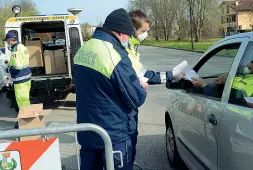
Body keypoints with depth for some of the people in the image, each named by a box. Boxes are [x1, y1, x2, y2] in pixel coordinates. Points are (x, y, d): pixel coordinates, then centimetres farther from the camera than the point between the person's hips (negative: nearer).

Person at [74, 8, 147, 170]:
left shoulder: (83, 49, 4)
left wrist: (134, 82, 15)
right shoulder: (116, 56, -23)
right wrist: (141, 87, 5)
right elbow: (136, 99, -17)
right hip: (113, 135, -7)